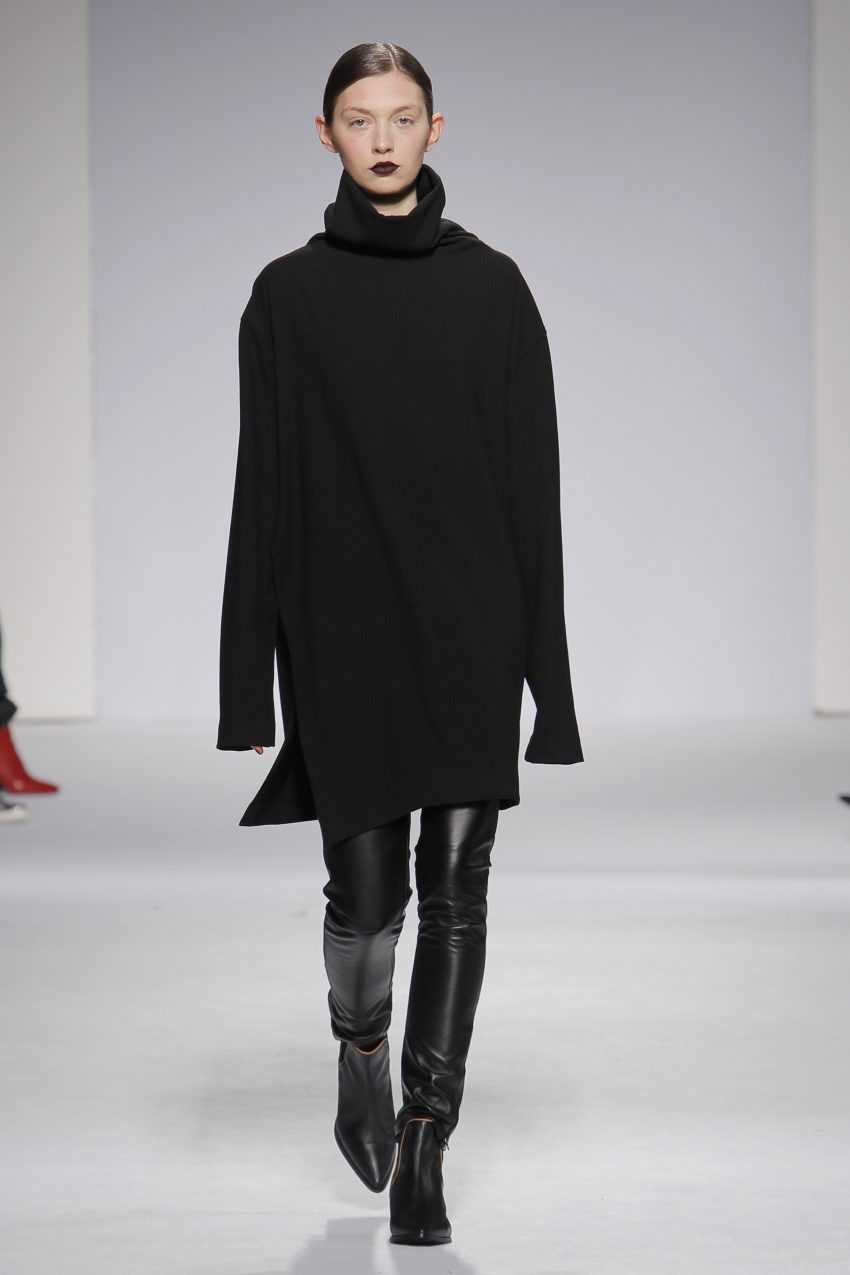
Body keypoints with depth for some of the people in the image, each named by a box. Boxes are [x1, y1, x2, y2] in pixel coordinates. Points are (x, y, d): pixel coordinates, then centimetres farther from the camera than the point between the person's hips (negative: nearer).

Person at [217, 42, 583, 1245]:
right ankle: (361, 1054, 32)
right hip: (343, 634, 0)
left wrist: (541, 657, -2)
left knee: (456, 888, -2)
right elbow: (263, 486, 1)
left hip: (470, 629, 1)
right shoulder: (289, 294, 3)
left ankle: (424, 1150, 5)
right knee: (367, 887, 1)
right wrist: (249, 678, -4)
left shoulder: (491, 286, 4)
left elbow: (533, 476, 3)